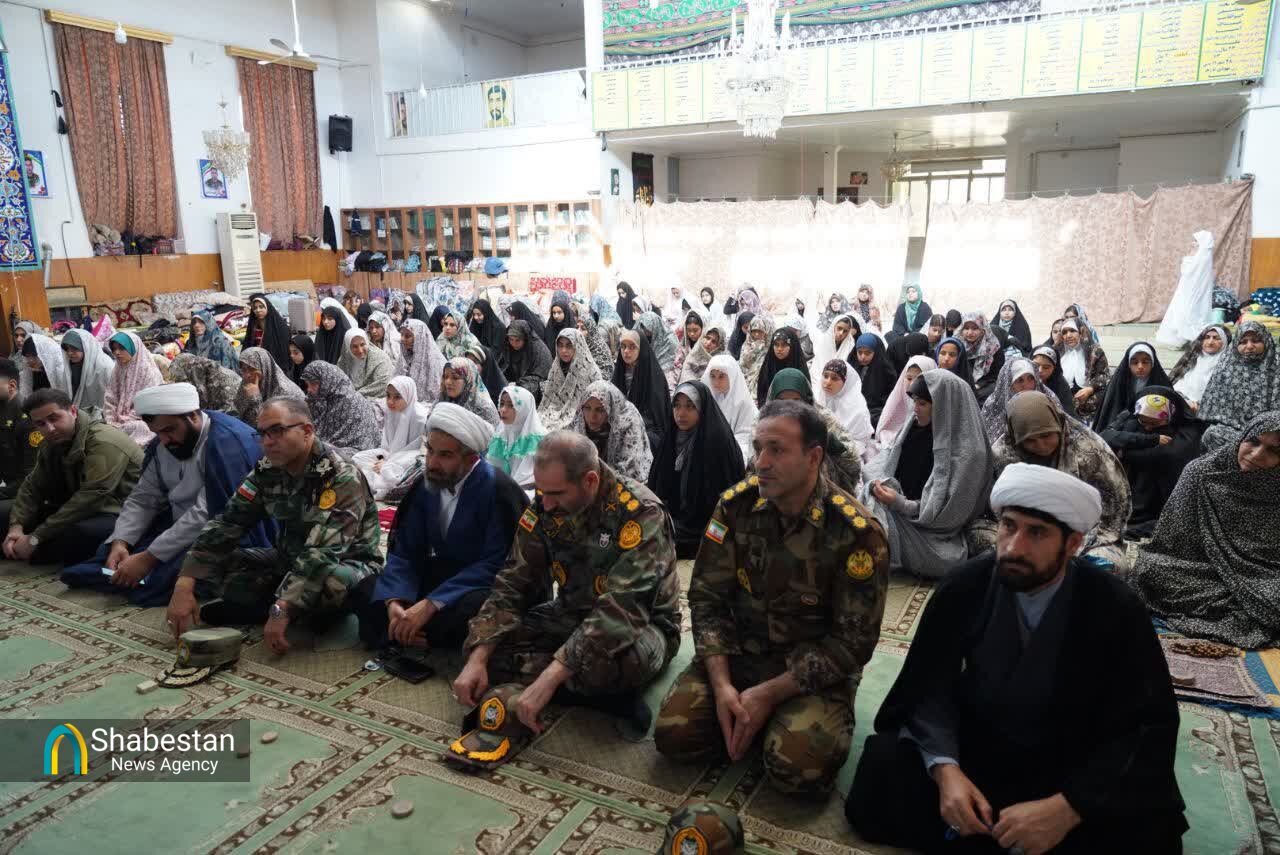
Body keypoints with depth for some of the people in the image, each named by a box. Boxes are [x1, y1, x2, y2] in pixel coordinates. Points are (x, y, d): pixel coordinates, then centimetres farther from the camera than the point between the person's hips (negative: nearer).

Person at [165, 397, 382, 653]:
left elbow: (322, 554, -33)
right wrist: (184, 585, -19)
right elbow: (225, 525, -8)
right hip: (290, 560, 6)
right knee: (214, 561, -8)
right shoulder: (267, 470, -4)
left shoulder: (342, 479, -25)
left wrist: (281, 610, -40)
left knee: (334, 581, -40)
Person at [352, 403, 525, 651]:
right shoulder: (425, 485, -1)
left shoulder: (498, 490, -20)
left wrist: (431, 604, -29)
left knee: (473, 607, -38)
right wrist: (394, 601, -21)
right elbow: (405, 552, 0)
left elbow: (496, 564, -23)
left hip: (483, 585, -6)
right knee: (365, 591, -7)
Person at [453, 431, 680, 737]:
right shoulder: (545, 505, -9)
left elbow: (622, 608, -35)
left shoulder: (641, 513, -26)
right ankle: (605, 692, -17)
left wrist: (550, 677, -40)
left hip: (641, 623, -6)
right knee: (482, 644, -15)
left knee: (612, 660, -42)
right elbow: (513, 583, -6)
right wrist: (477, 658, -19)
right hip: (572, 615, 7)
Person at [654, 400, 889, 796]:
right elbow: (707, 597, -4)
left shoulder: (857, 533, -18)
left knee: (797, 767, -26)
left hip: (815, 670, -3)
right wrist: (721, 683, -16)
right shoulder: (736, 505, -8)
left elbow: (853, 641, -14)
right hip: (739, 653, 3)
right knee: (672, 733, -15)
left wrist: (769, 694, -18)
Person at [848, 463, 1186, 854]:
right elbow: (929, 686, -6)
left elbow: (1149, 728, -15)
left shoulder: (1117, 611, -15)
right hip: (973, 749, 1)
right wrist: (945, 769, -26)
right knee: (881, 772, -21)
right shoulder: (965, 586, -12)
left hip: (1072, 770, 0)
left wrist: (1065, 809, -28)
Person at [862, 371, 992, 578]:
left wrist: (901, 504, -24)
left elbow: (946, 515, -18)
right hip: (899, 513, 7)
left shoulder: (967, 451, -17)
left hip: (931, 536, -6)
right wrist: (879, 482, -14)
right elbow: (886, 464, 9)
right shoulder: (915, 428, 3)